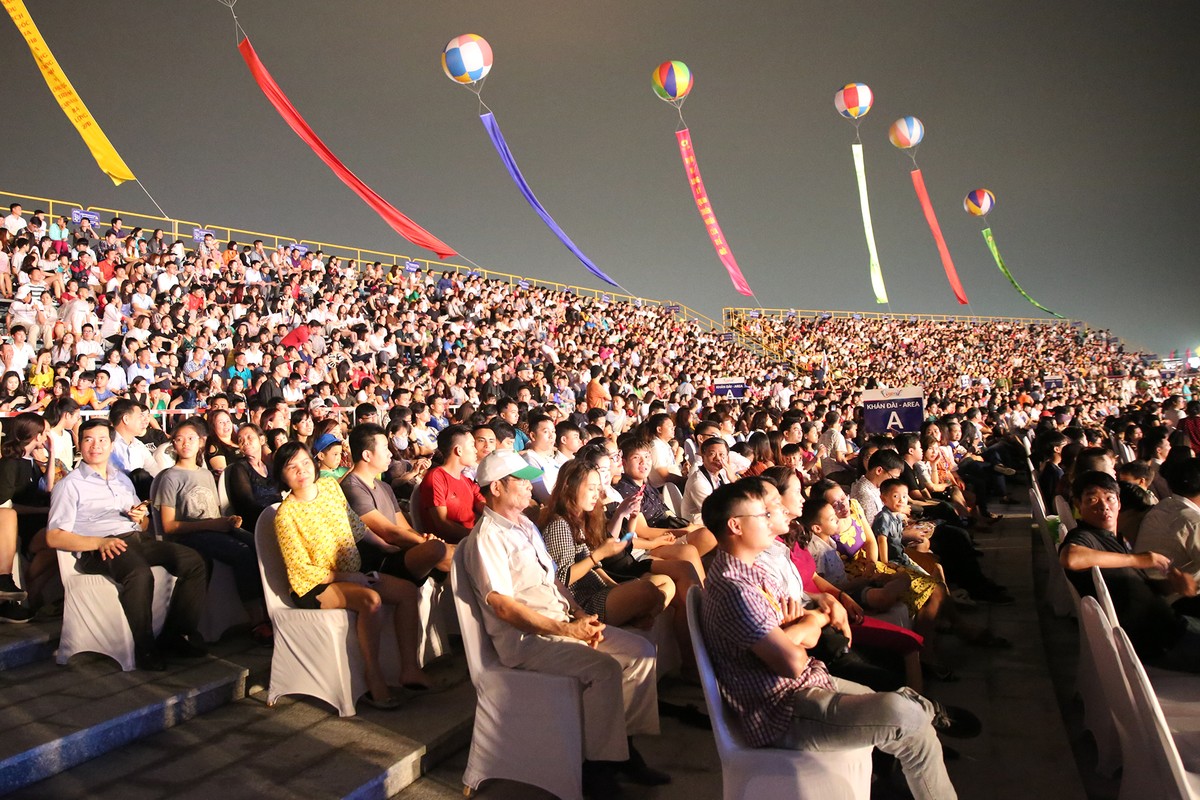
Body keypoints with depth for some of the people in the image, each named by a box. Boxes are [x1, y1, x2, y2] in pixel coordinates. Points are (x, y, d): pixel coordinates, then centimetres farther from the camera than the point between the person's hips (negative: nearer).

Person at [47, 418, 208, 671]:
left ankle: (175, 635, -14)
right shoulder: (69, 485, 9)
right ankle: (145, 648, -24)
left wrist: (142, 518, 5)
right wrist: (100, 542, -17)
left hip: (137, 539, 6)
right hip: (99, 550, -6)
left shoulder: (122, 479, 28)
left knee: (193, 560, -19)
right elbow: (54, 537, -3)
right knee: (140, 572, -38)